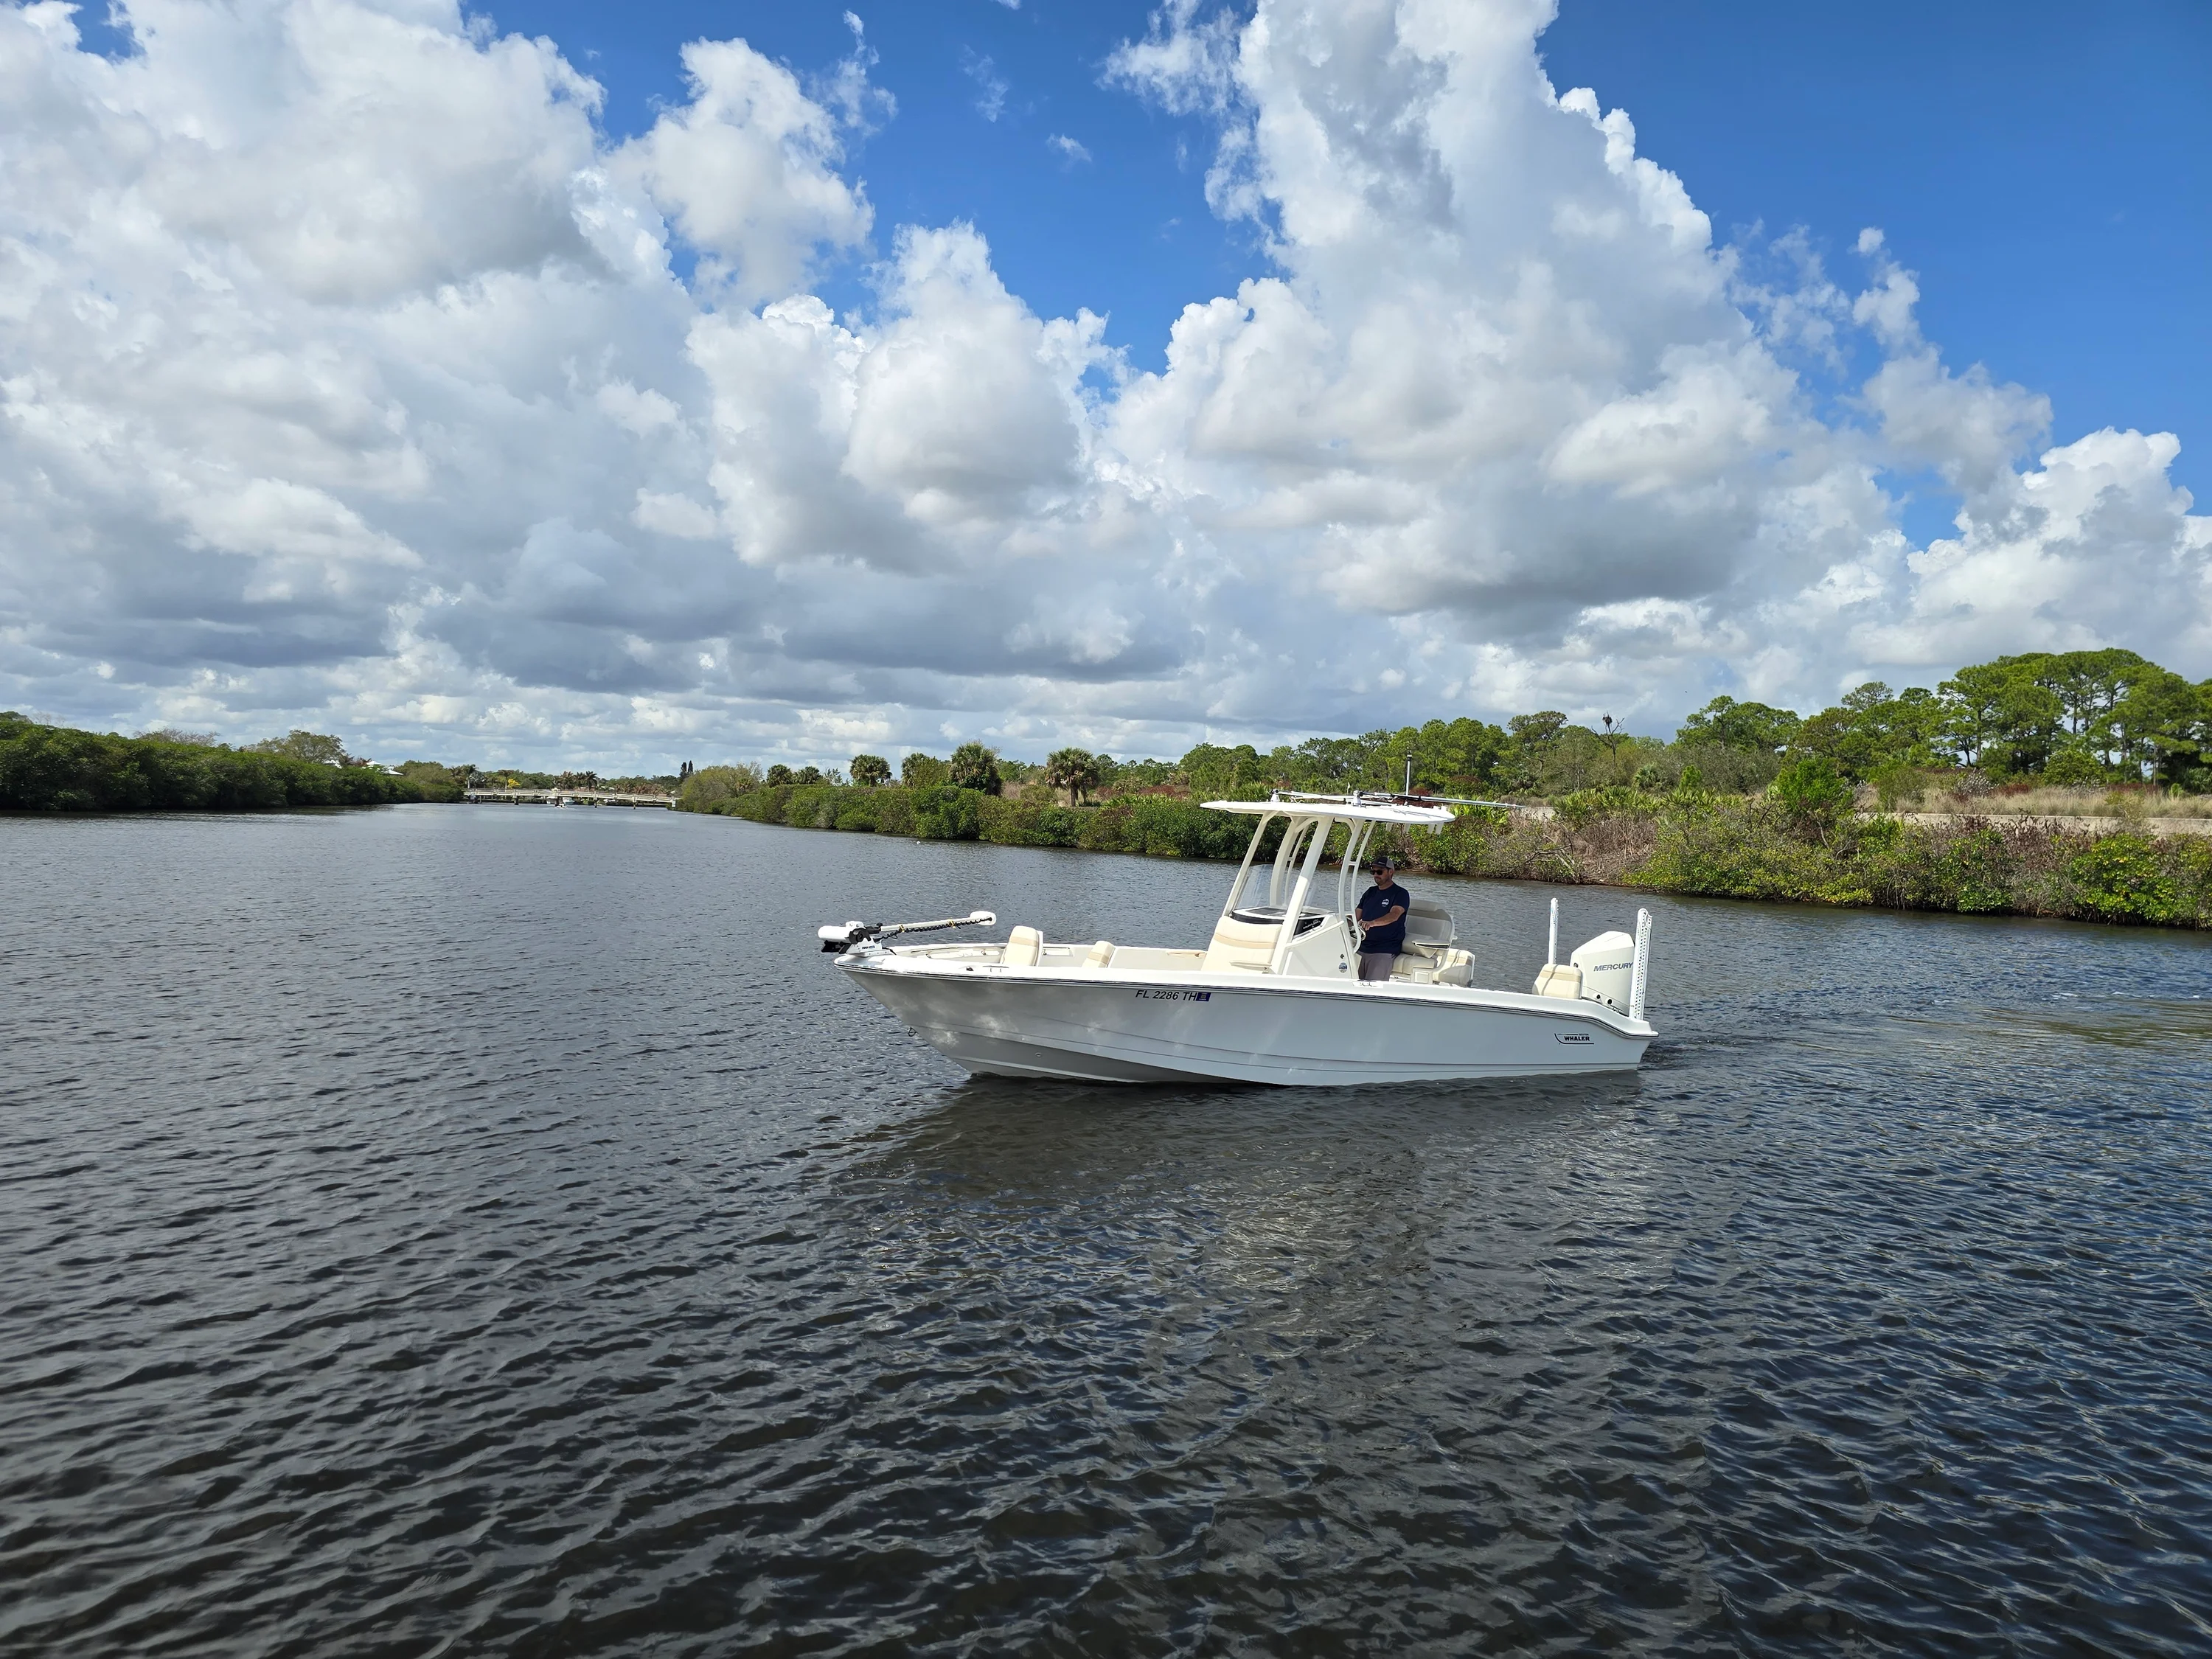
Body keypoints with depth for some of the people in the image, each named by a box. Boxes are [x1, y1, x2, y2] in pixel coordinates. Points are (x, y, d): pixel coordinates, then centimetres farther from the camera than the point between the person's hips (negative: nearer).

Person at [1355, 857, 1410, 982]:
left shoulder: (1401, 894, -2)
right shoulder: (1370, 892, 18)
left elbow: (1394, 915, -20)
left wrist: (1372, 923, -38)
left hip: (1385, 951, -6)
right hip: (1362, 947, 6)